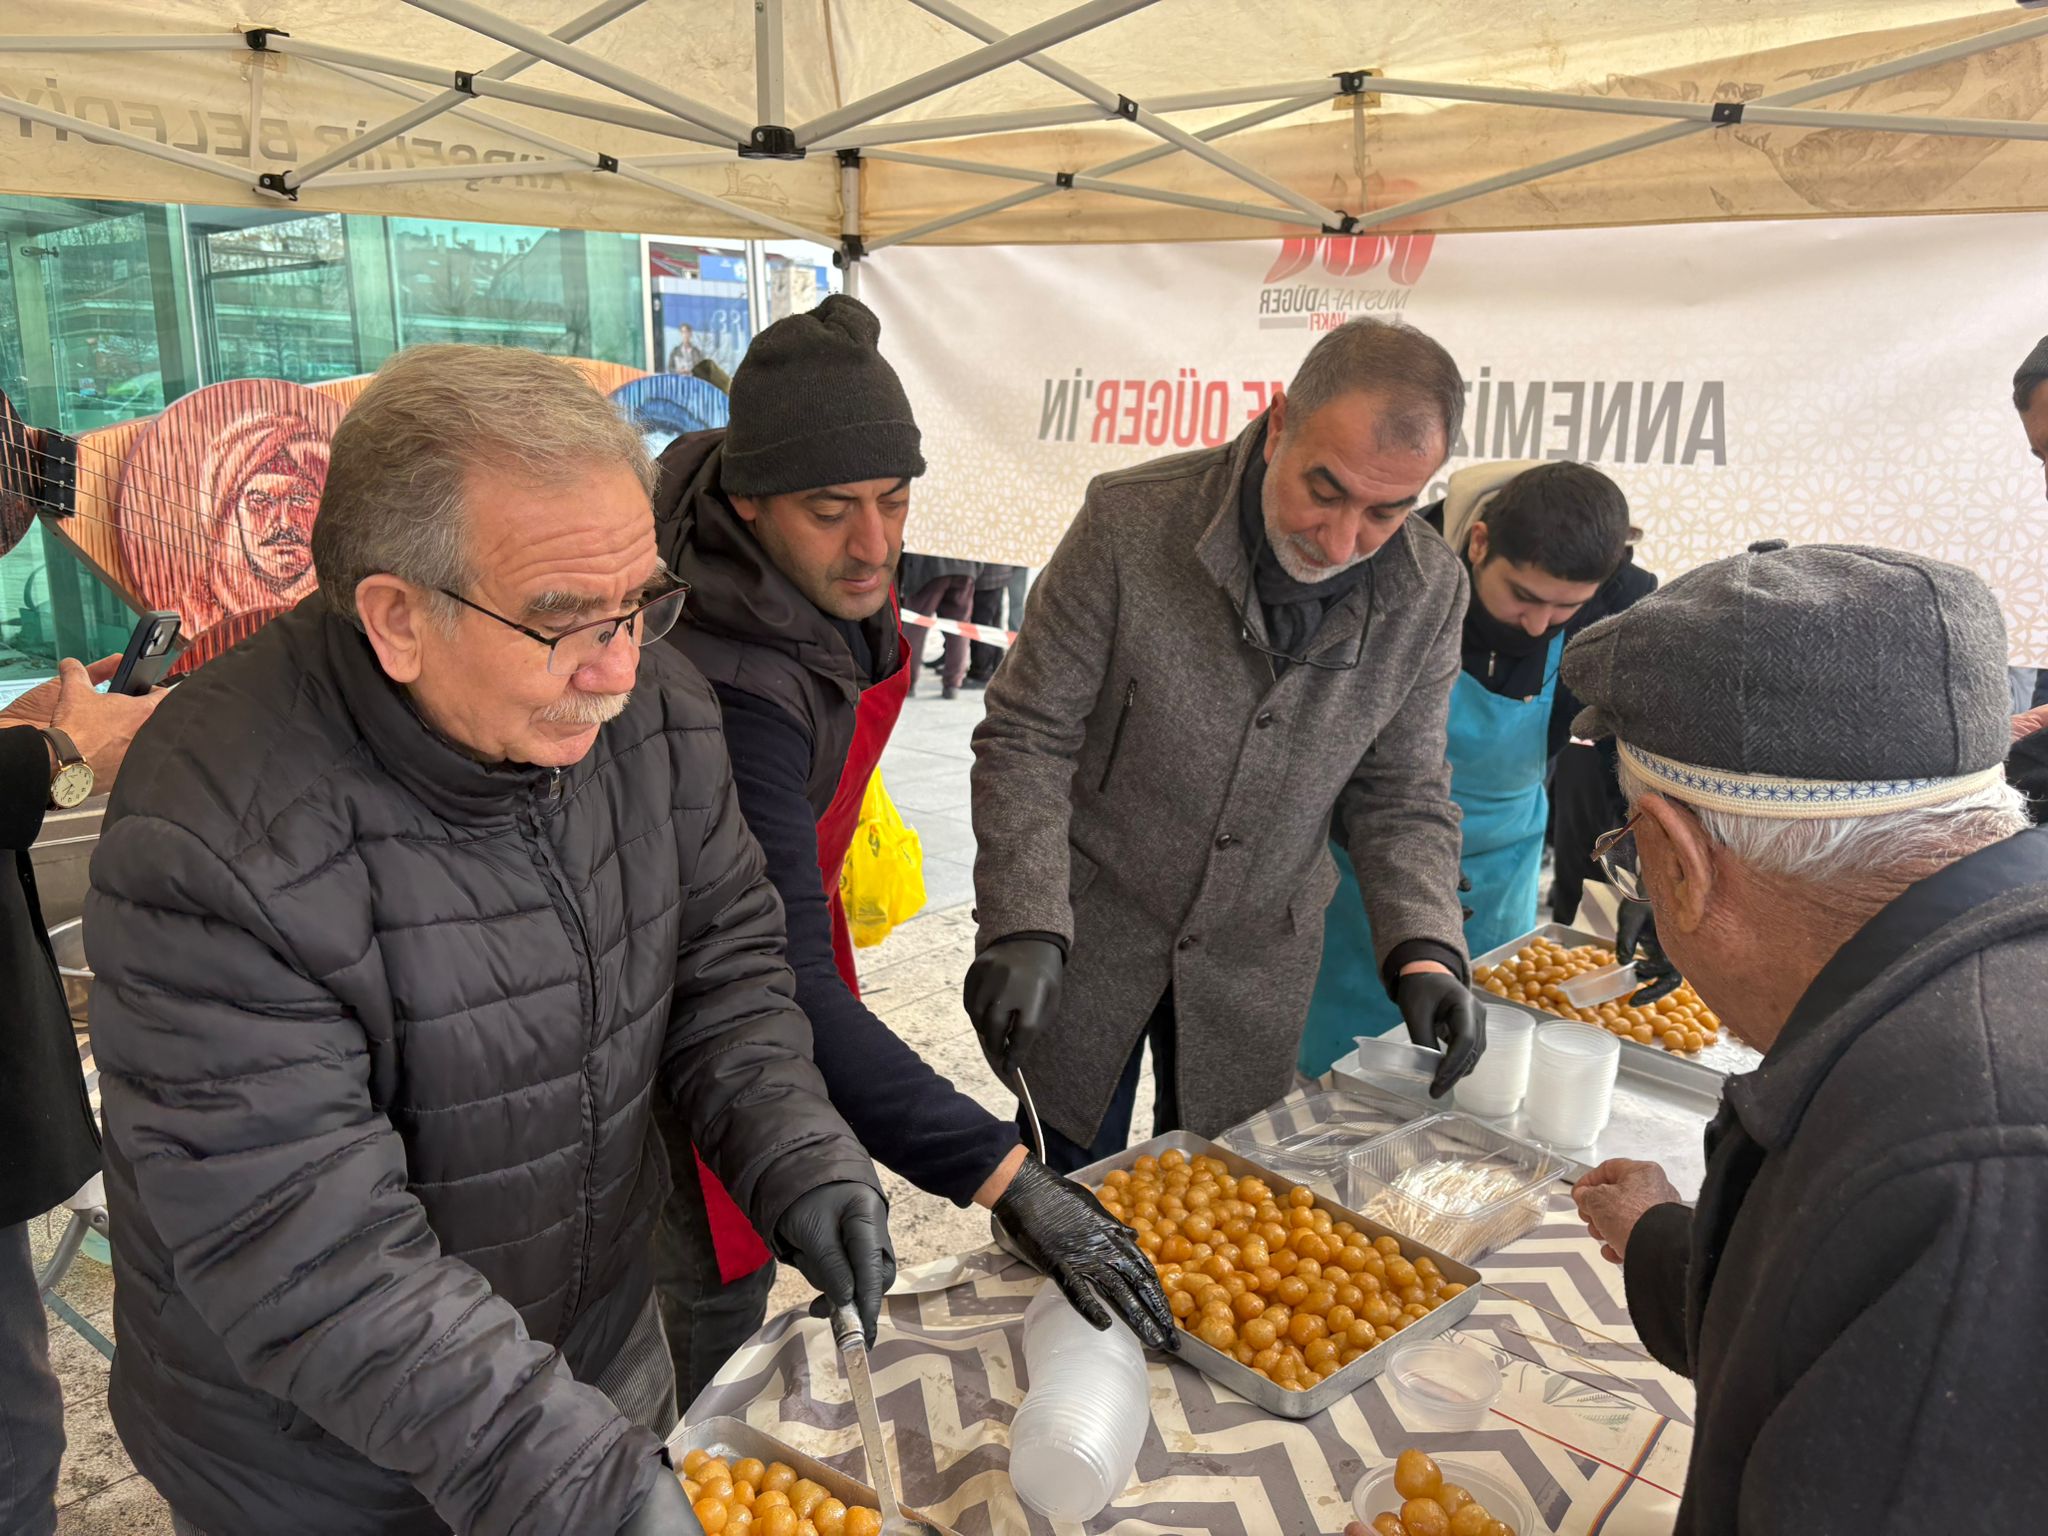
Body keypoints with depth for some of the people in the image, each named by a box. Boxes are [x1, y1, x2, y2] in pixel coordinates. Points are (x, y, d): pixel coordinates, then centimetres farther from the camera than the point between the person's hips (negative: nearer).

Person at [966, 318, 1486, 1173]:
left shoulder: (1429, 595, -10)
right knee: (1073, 1204, 16)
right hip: (1090, 934, -2)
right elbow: (1028, 736, -16)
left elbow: (1400, 794, 0)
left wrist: (1423, 948, -16)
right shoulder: (1130, 522, -21)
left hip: (1255, 965, 2)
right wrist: (1022, 928, -25)